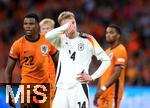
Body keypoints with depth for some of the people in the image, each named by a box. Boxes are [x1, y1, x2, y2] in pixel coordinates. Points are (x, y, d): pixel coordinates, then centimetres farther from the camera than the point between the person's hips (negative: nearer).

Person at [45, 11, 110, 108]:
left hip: (79, 88, -3)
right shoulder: (61, 39, 8)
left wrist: (92, 77, 0)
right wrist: (65, 27, -25)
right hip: (61, 89, 3)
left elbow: (106, 60, 6)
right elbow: (47, 36, -15)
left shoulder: (87, 40, 2)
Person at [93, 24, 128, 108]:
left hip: (113, 93, -9)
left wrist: (103, 88, -25)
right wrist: (98, 91, 18)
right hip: (104, 93, 9)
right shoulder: (107, 52, 19)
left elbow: (117, 74, -19)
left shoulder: (120, 50, -10)